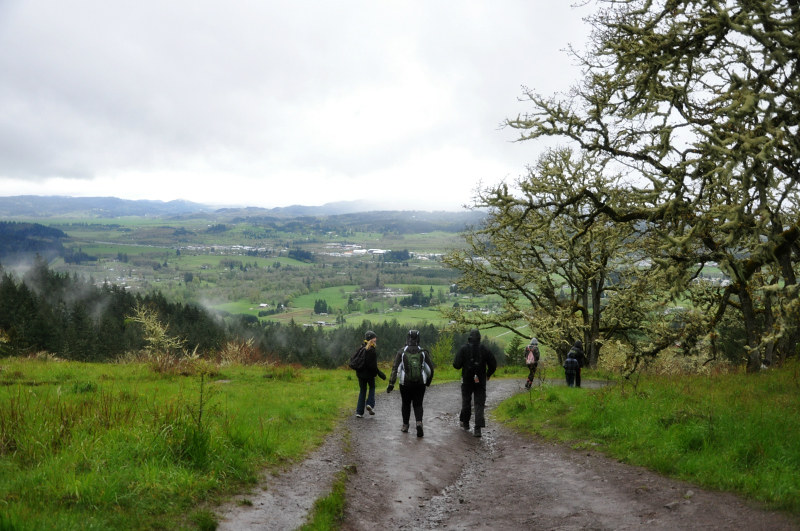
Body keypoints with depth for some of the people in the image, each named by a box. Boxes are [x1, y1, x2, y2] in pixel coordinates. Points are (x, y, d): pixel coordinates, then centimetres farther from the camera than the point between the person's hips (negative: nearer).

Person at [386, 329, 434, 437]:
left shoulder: (402, 352, -4)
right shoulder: (423, 352, 0)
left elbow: (395, 368, -9)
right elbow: (430, 368, 1)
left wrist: (391, 384, -9)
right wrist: (428, 382, 16)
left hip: (405, 384, 0)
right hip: (420, 384, 0)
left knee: (406, 404, 18)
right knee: (418, 405, 9)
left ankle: (405, 426, 25)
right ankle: (419, 422, -15)